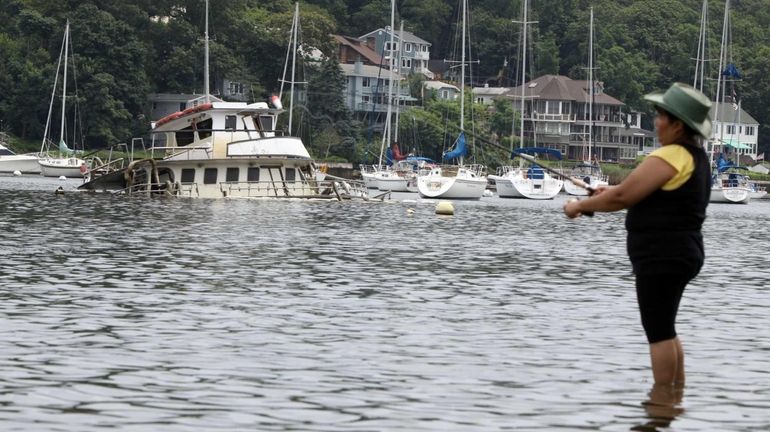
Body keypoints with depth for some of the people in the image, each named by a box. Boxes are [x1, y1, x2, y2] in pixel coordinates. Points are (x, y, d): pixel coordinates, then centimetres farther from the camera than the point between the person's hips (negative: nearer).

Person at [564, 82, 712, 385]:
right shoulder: (696, 157, 13)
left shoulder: (669, 157, -18)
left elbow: (622, 196, -18)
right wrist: (613, 192, 15)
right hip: (680, 254, 10)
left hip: (661, 256, -10)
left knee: (658, 331, -4)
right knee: (664, 329, 18)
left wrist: (580, 206, -4)